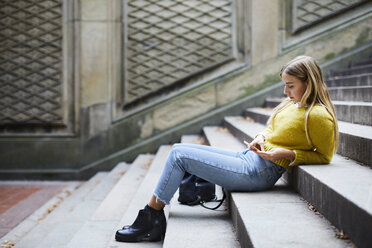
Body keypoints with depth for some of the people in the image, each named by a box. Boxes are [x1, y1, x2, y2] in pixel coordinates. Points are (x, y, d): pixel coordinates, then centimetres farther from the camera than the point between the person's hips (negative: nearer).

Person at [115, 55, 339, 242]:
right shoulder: (293, 104, 14)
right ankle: (153, 219, 5)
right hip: (247, 159, 10)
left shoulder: (318, 115, -12)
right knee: (179, 150, 8)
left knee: (179, 155, -9)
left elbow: (324, 156, -9)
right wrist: (261, 137, 6)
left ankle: (150, 220, 2)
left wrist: (289, 154, -17)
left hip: (258, 173, -10)